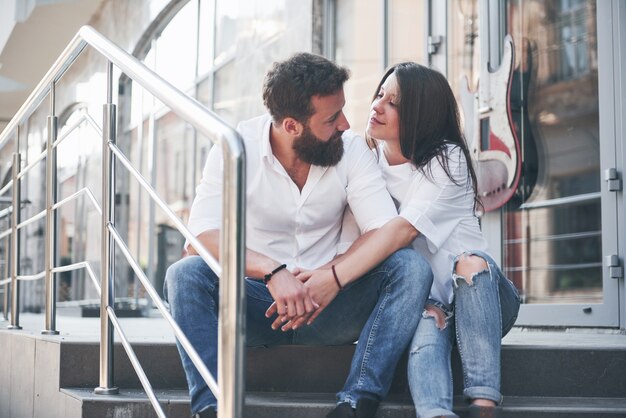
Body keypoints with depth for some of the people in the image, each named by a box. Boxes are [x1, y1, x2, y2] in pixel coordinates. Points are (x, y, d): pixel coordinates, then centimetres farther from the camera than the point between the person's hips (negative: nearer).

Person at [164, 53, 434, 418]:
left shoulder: (352, 149, -3)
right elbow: (202, 234, -22)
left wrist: (334, 277, -30)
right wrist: (272, 271, -38)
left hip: (326, 305, 2)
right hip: (254, 302, -2)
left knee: (411, 267, -22)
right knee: (185, 273, -29)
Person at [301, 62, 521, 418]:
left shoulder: (447, 160, -11)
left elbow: (404, 229, -27)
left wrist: (335, 276, -39)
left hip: (475, 295, -2)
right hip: (419, 300, 2)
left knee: (472, 263, -34)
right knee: (428, 323, -32)